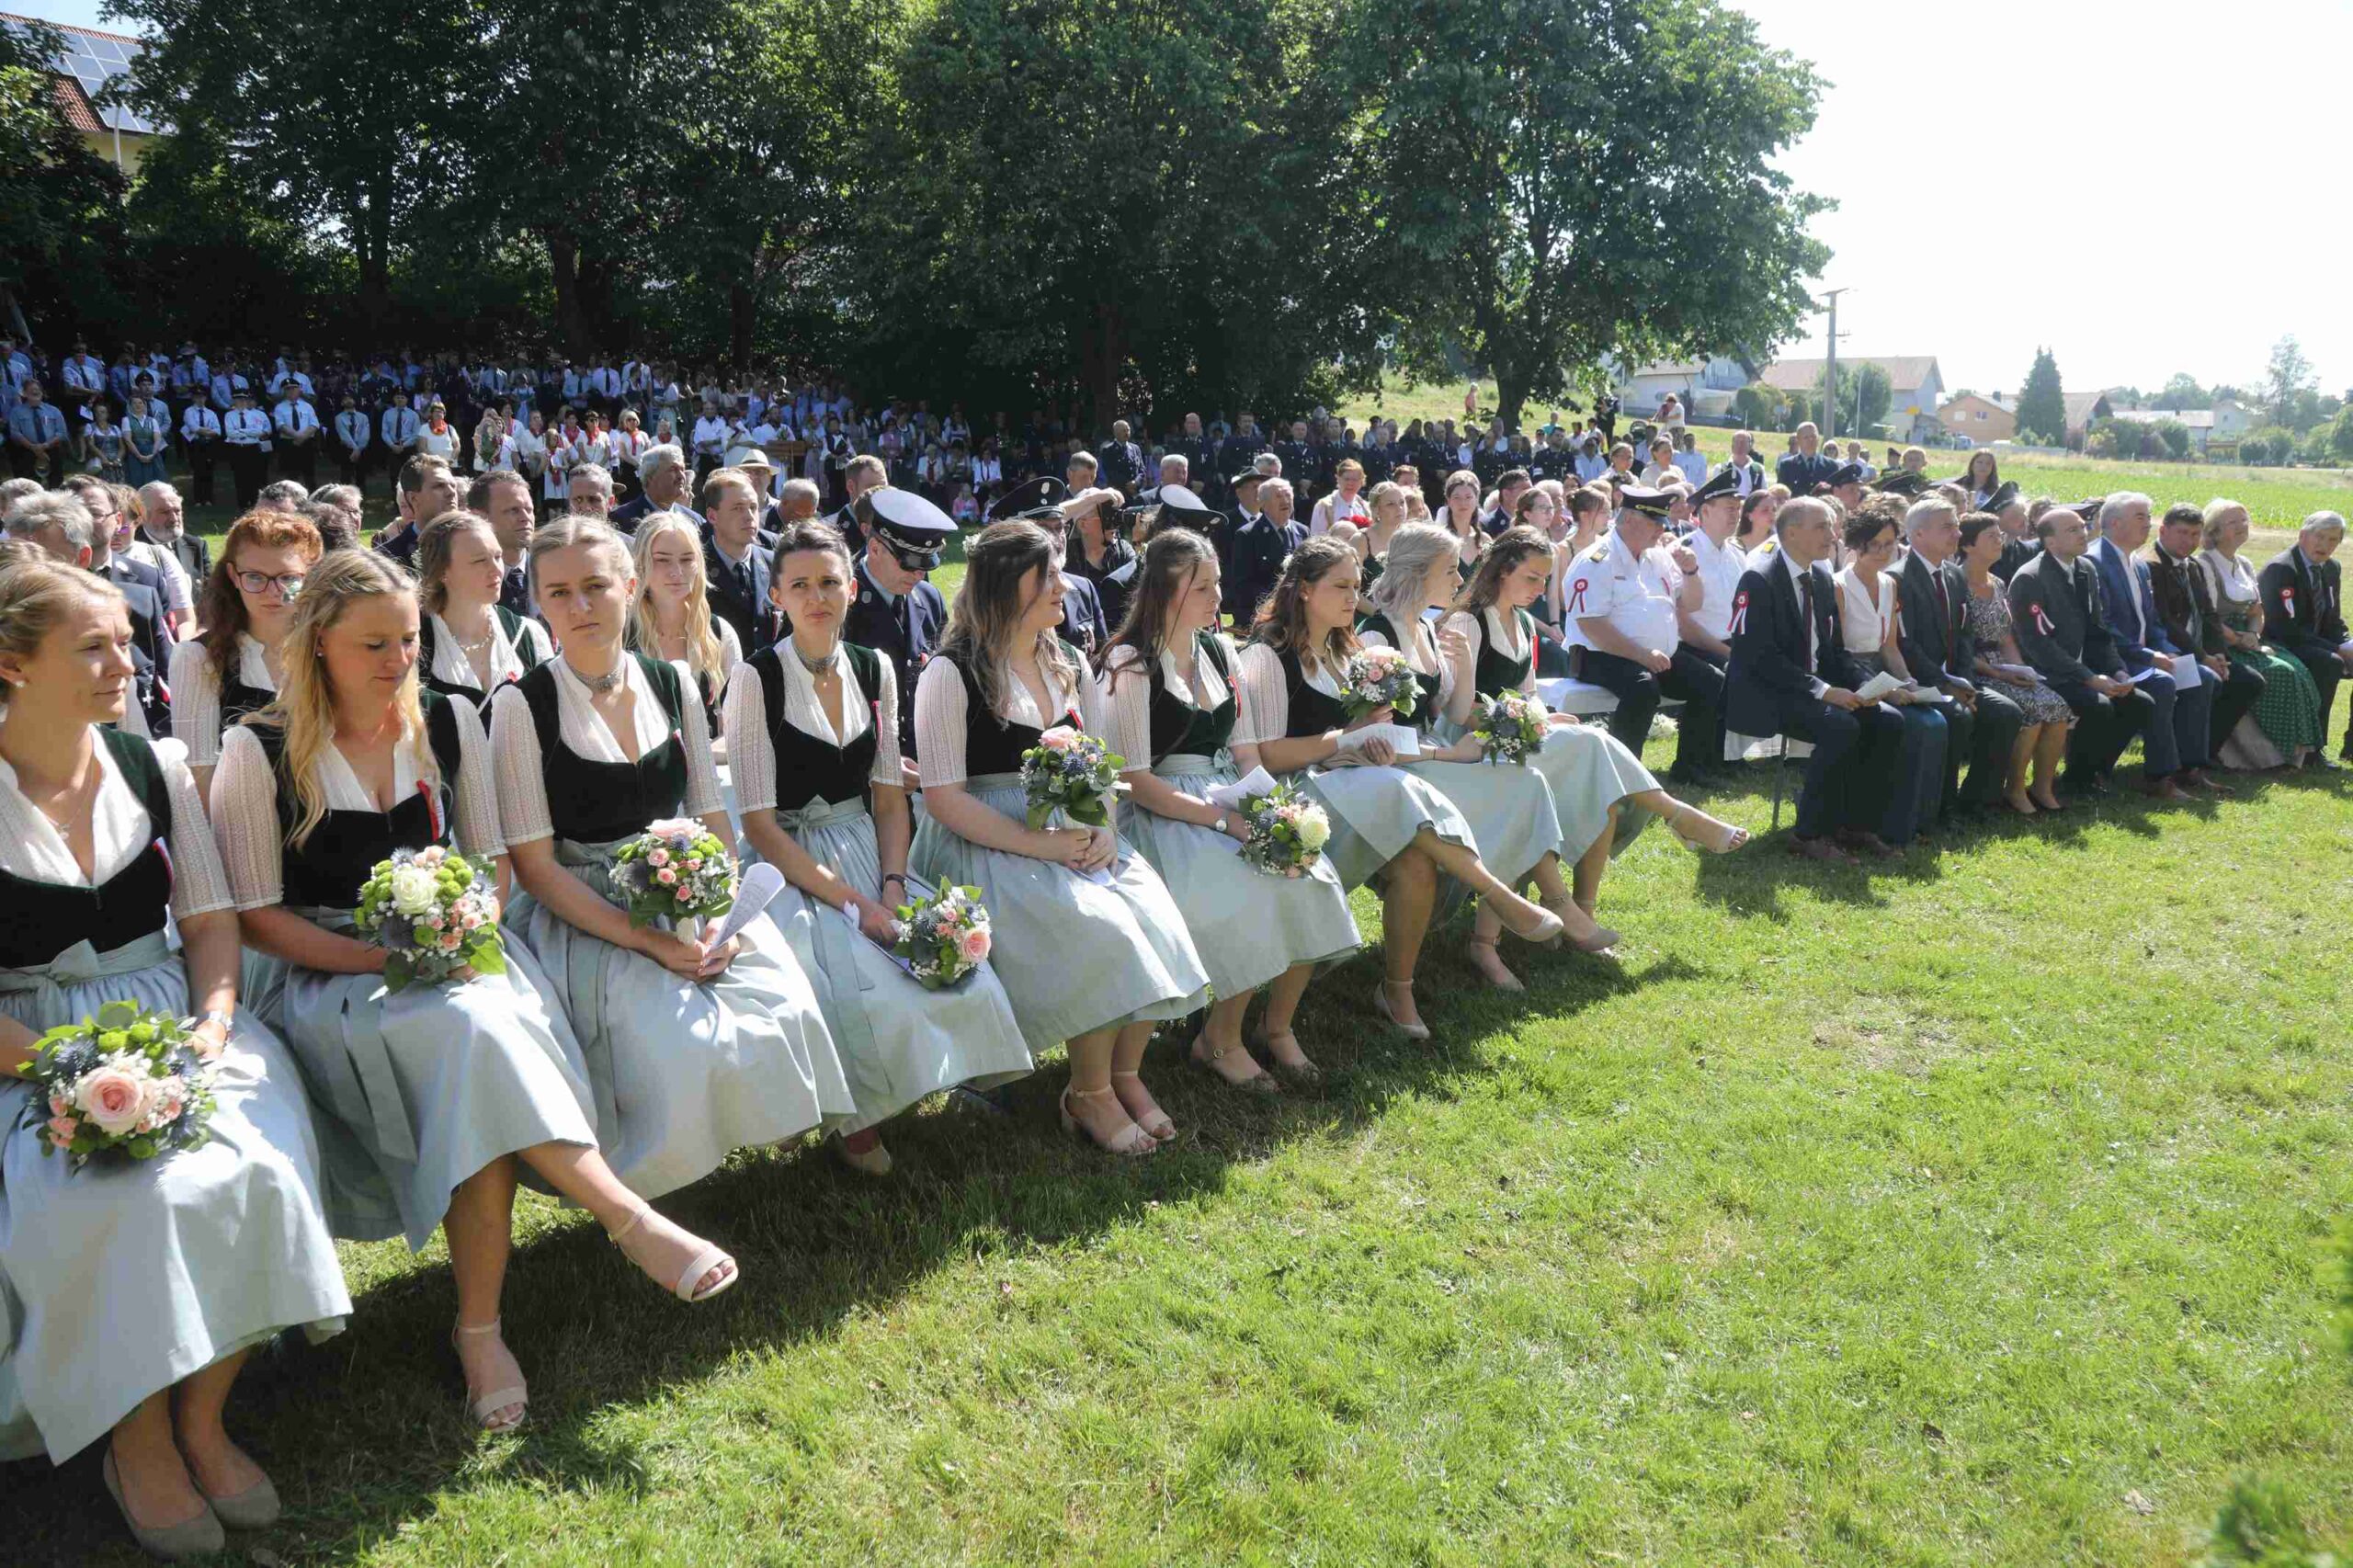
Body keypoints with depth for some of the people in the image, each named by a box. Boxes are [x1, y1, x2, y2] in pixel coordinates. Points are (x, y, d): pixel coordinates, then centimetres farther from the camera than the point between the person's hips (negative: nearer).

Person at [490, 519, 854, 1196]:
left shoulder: (669, 684, 7)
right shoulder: (523, 704, -6)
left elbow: (713, 821, 9)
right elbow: (535, 864, -9)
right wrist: (645, 940, -19)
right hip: (586, 920, -4)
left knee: (789, 1011, -20)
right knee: (686, 1048, -27)